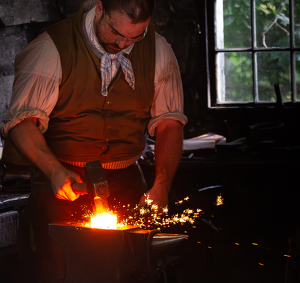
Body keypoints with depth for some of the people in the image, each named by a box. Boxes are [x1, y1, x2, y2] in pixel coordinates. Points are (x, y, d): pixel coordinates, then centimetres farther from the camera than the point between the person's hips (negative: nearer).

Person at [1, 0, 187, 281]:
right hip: (62, 181, -3)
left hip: (125, 181, 3)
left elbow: (168, 122, 6)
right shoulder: (51, 49, -10)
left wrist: (161, 186, -8)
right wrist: (55, 171, -29)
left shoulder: (158, 51, 1)